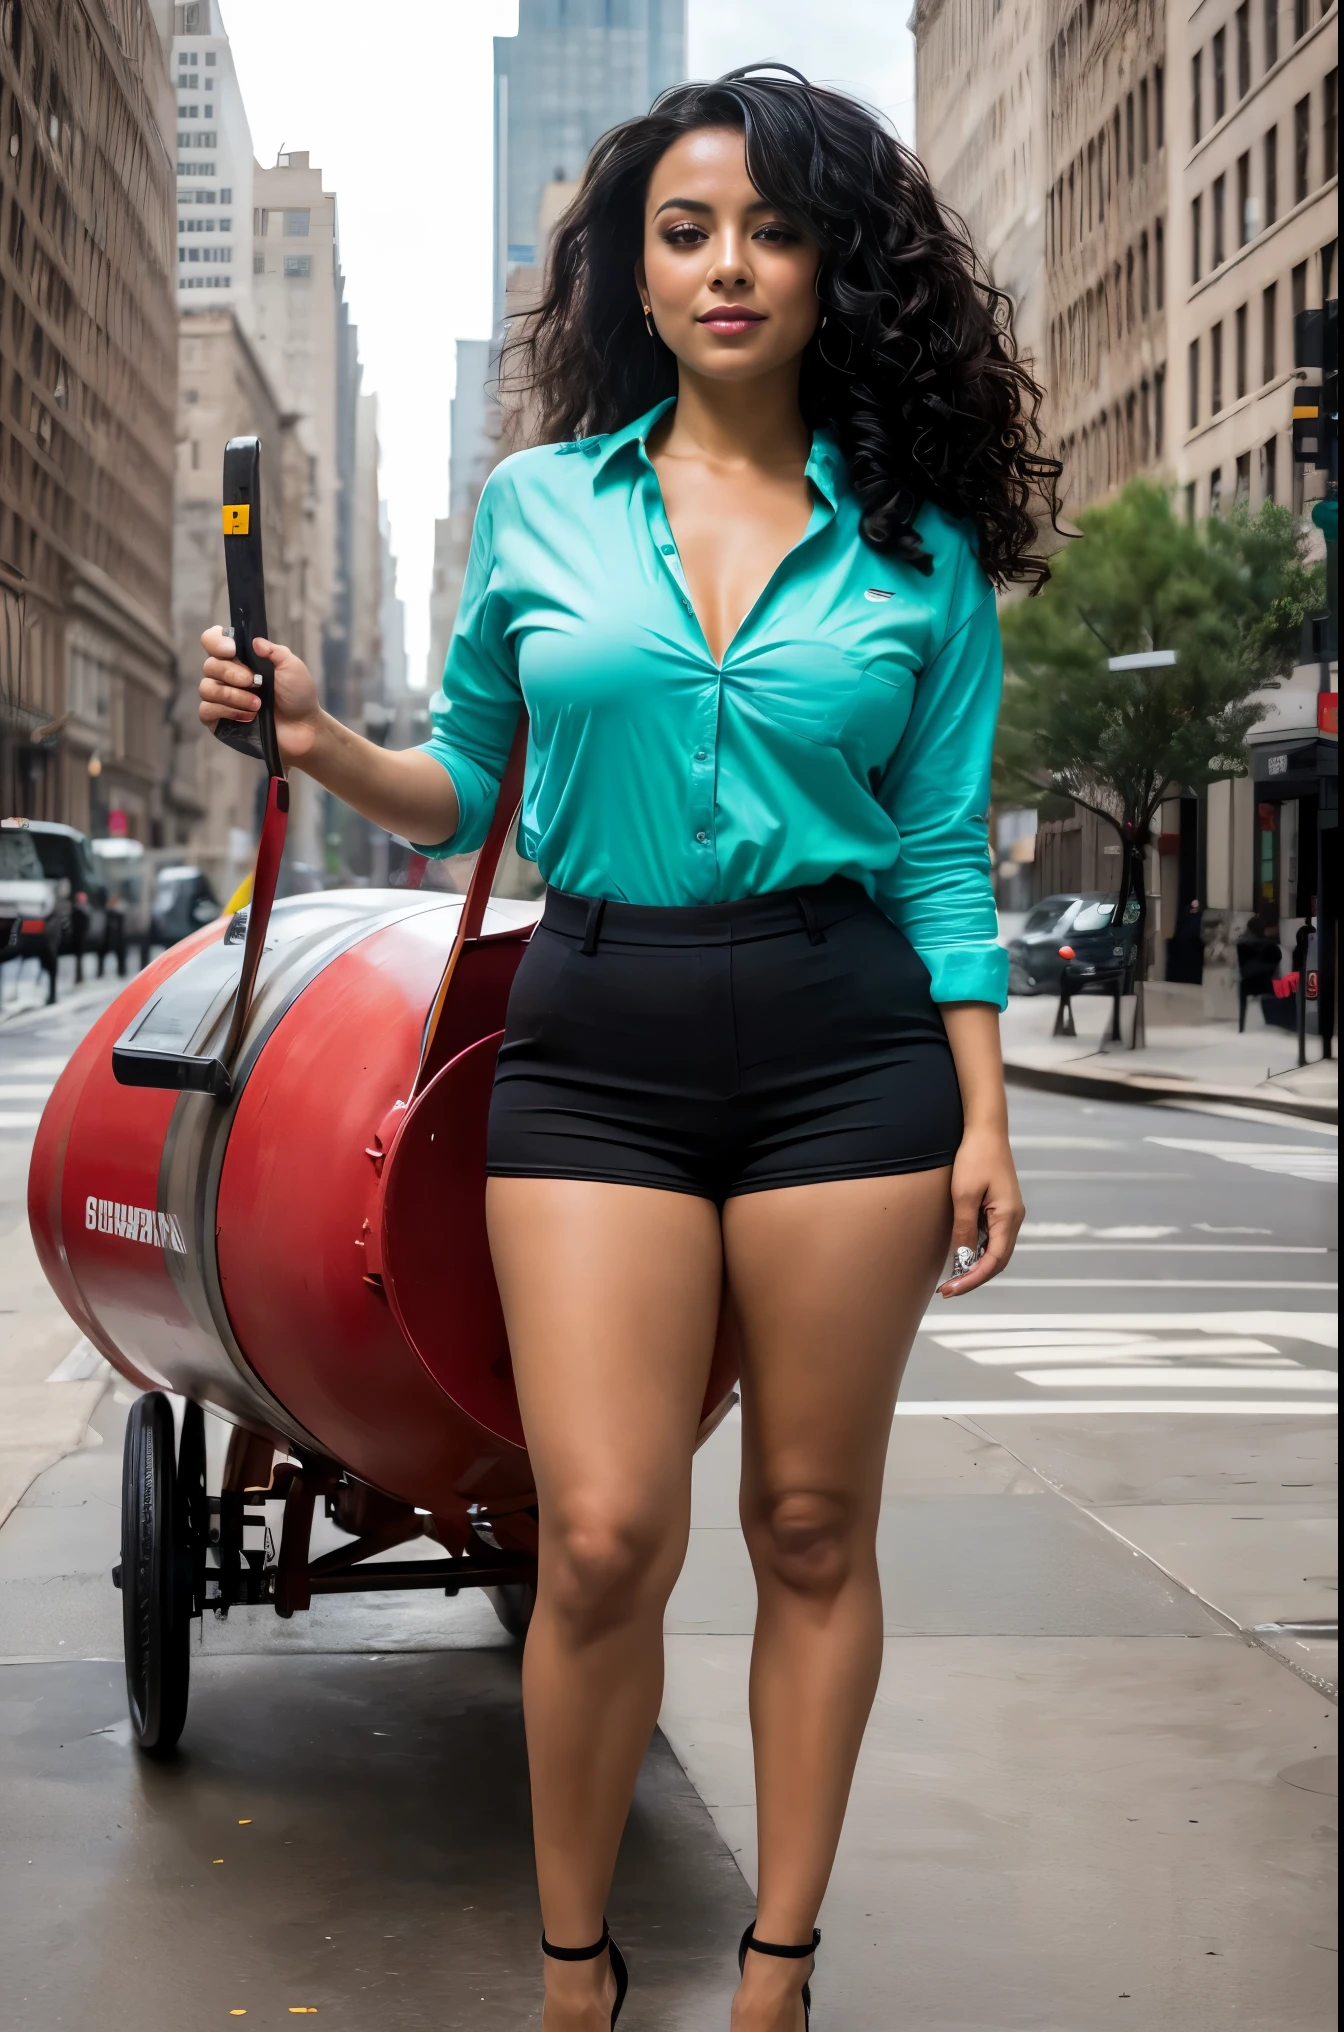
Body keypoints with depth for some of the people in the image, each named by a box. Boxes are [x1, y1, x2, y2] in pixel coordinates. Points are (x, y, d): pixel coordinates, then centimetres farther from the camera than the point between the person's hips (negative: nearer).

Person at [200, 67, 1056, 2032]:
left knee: (812, 1523, 6)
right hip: (596, 1049, 0)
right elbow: (472, 790, 15)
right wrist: (323, 744, -4)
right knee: (604, 1536, -7)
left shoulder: (917, 543, 4)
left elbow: (943, 851, 7)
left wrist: (983, 1117, 2)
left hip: (846, 1049, 0)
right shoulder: (540, 505, 7)